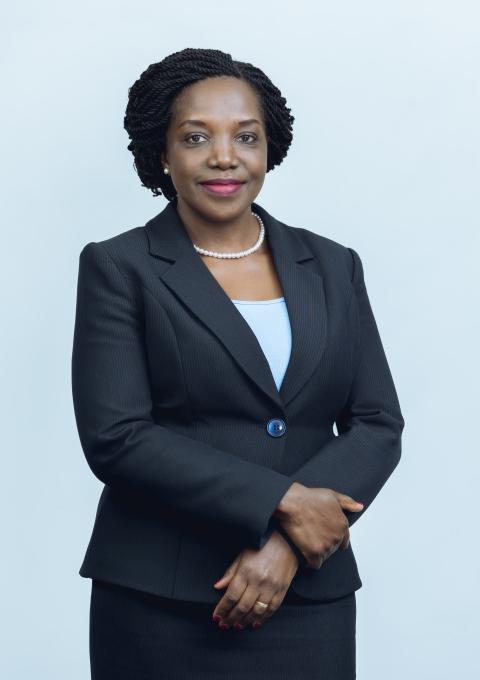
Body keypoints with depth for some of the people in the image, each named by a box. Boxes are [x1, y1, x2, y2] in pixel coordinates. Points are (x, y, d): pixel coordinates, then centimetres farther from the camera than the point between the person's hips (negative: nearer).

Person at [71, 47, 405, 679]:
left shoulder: (333, 267, 7)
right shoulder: (118, 267, -2)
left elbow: (378, 426, 2)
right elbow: (115, 437, -11)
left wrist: (287, 542, -12)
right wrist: (281, 502, -16)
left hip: (308, 595, 3)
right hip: (158, 600, -2)